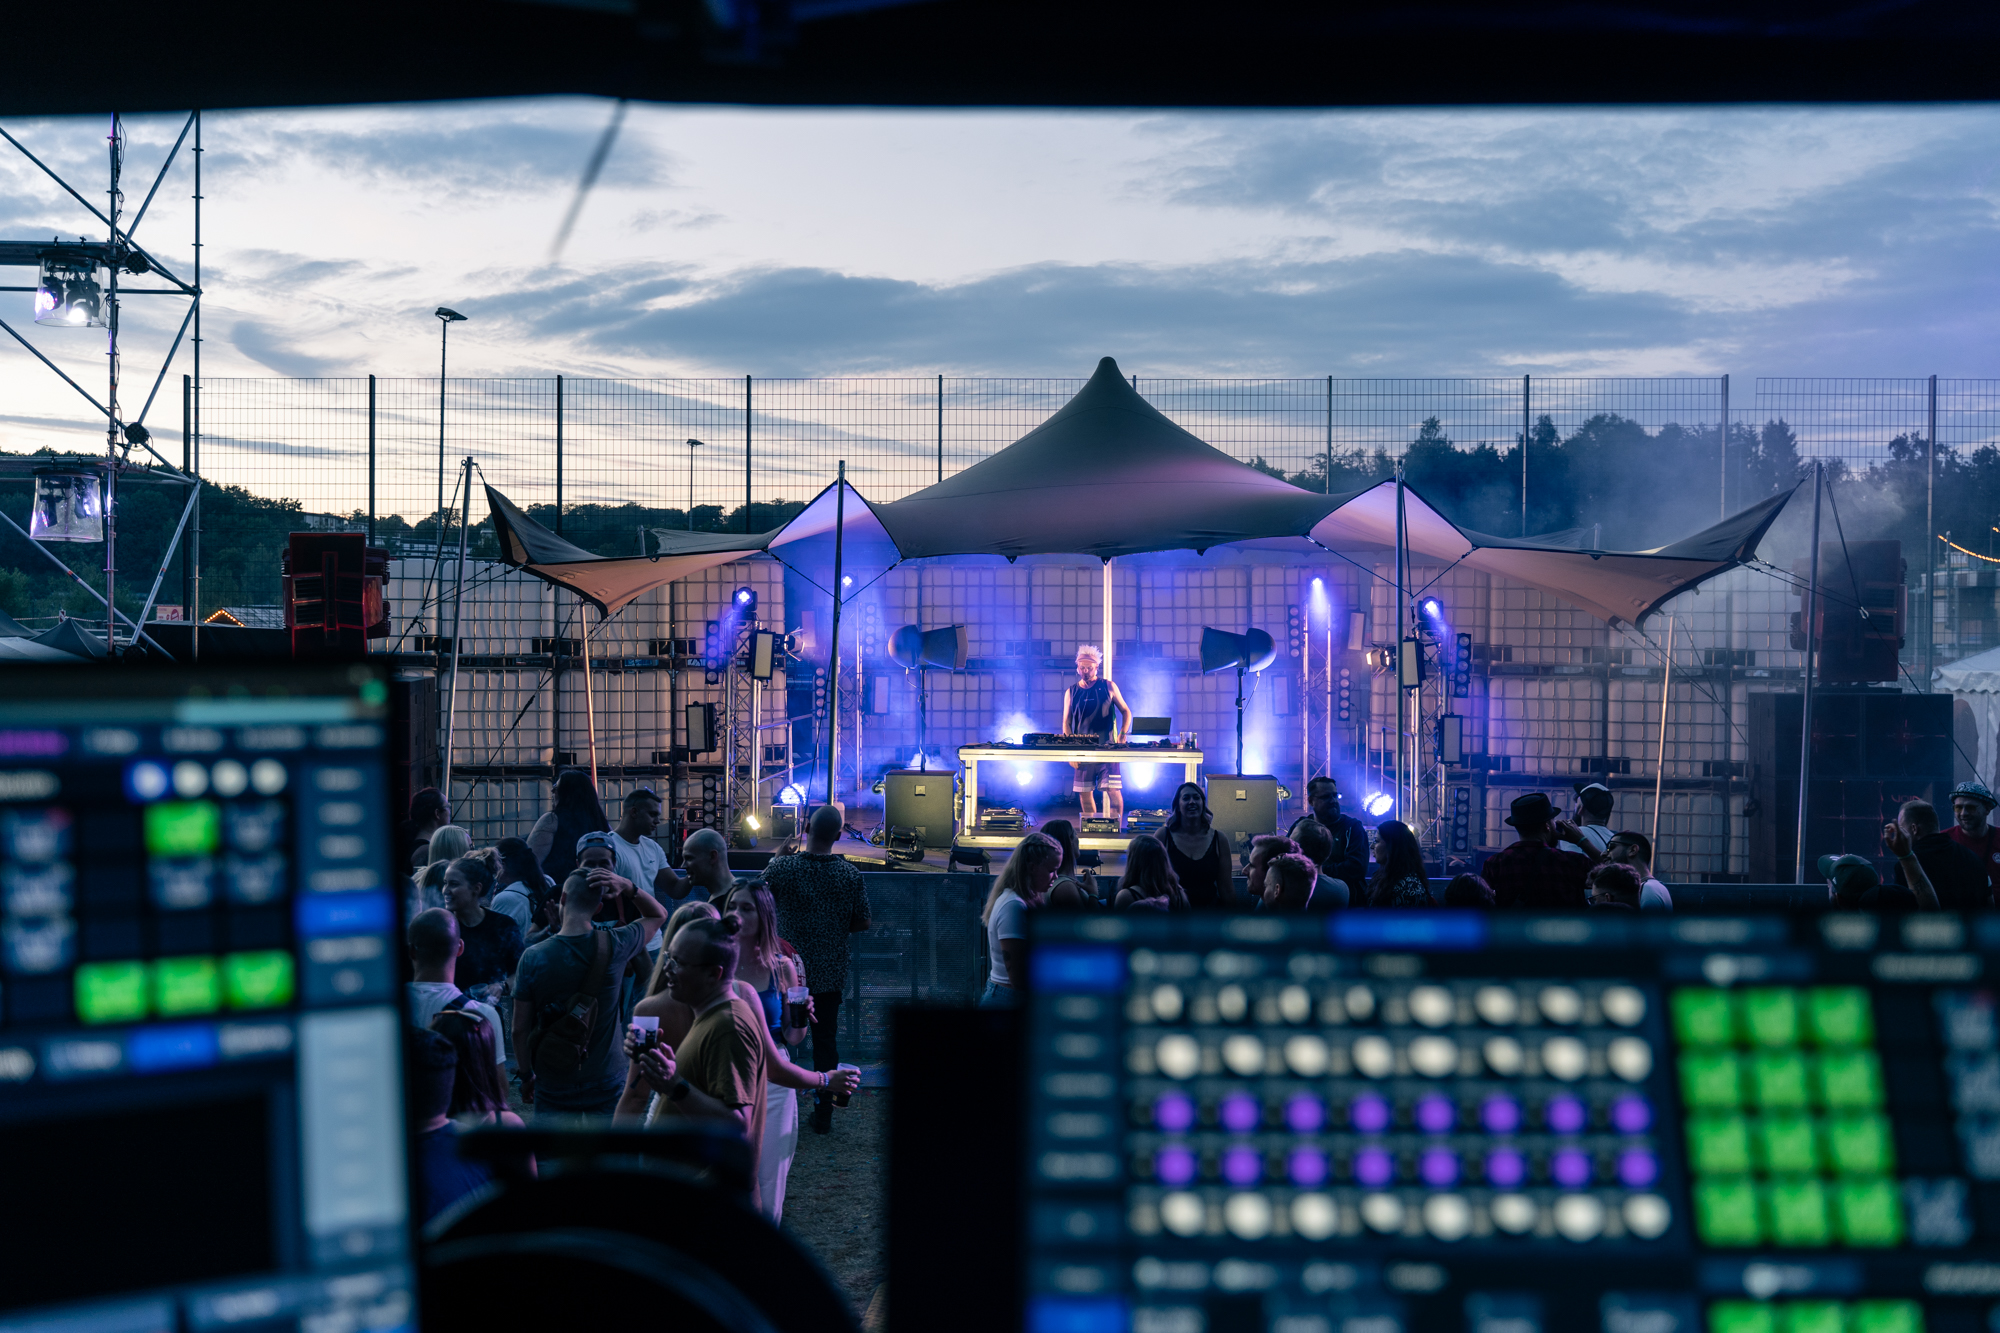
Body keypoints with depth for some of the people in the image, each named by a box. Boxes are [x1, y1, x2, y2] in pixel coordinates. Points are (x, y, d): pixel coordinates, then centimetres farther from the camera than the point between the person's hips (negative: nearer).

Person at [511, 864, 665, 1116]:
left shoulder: (533, 958, -13)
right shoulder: (615, 946, -12)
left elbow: (520, 1030, -6)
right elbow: (658, 914, 9)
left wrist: (527, 1076, 8)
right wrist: (629, 887, -6)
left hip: (554, 1087, -1)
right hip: (607, 1083, 1)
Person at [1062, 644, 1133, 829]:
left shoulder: (1108, 686, 6)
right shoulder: (1071, 692, 10)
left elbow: (1126, 712, 10)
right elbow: (1066, 724, 9)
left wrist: (1122, 735, -5)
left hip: (1108, 747, -3)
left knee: (1113, 790, -13)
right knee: (1084, 793, 3)